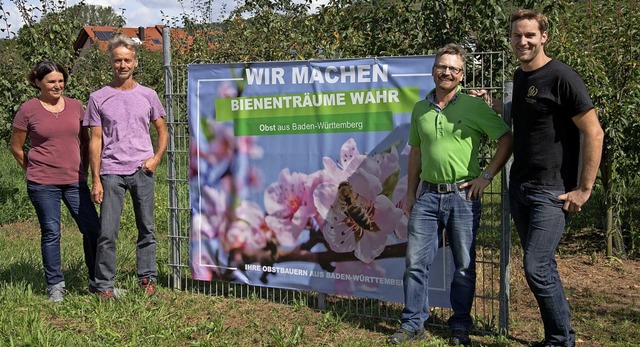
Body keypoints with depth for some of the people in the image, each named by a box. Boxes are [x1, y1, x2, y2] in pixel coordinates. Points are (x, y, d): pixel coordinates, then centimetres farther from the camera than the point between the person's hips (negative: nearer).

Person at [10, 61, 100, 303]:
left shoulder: (76, 106, 6)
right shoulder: (28, 110, -3)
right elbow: (16, 148, 5)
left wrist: (82, 171, 11)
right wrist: (35, 172, 9)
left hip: (74, 181, 3)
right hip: (43, 185, -3)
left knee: (93, 229, 1)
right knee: (51, 233, 3)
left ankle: (97, 282, 15)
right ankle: (55, 286, 16)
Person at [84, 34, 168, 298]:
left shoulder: (148, 95, 9)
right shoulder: (98, 98, 4)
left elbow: (162, 131, 17)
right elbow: (95, 140, 2)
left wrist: (156, 158, -1)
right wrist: (96, 180, -3)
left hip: (142, 170, 2)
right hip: (111, 172, -1)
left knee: (146, 229, 8)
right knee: (107, 232, -3)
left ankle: (147, 278, 19)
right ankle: (104, 285, 8)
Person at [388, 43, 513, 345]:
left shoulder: (475, 107, -4)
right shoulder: (420, 109, 10)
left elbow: (507, 140, -3)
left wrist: (486, 176, -7)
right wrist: (410, 194, 14)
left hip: (463, 196, -3)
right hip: (428, 195, 4)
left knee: (464, 267, 6)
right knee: (415, 262, 4)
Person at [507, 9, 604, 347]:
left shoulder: (561, 77, -11)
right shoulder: (519, 77, 12)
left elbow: (594, 133, -13)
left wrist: (584, 189, -14)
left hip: (551, 192, -7)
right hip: (519, 188, 8)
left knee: (536, 268, -10)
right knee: (544, 266, 13)